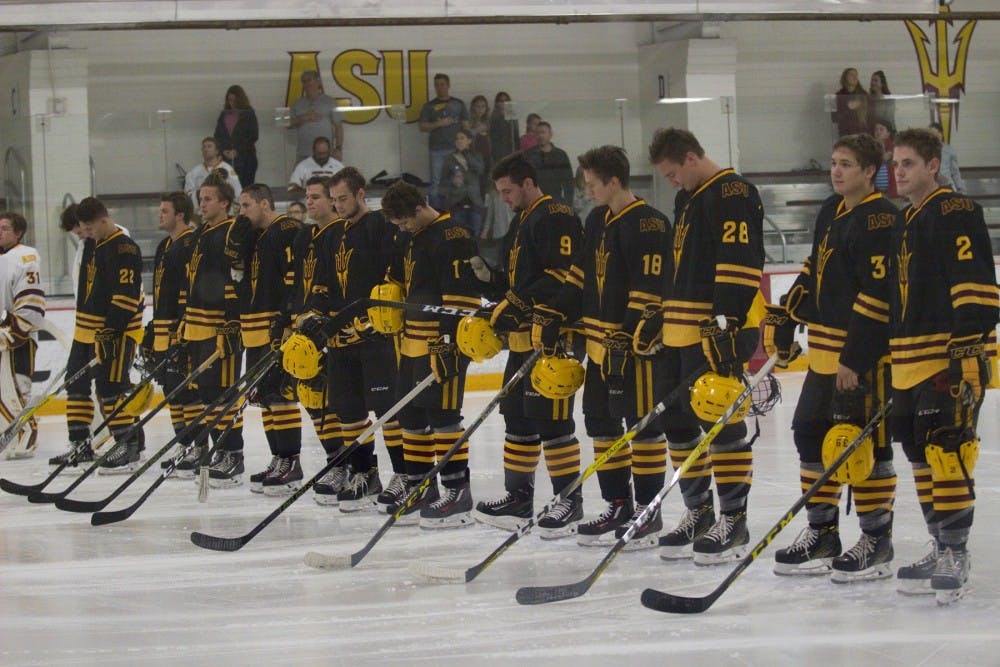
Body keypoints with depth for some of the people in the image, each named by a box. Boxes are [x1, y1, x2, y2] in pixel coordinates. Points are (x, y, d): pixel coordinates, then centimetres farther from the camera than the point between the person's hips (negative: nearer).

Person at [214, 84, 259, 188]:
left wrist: (237, 151, -9)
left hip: (245, 157, -3)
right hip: (226, 158, 3)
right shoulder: (224, 114, 13)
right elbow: (217, 135, 14)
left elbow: (253, 136, -3)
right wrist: (223, 150, -3)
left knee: (245, 186, -10)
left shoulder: (248, 114, 2)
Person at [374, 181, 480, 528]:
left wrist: (450, 337, -24)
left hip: (442, 342, -10)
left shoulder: (451, 236, -15)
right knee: (412, 415, 14)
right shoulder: (413, 238, 16)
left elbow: (460, 292, -21)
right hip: (415, 342, 10)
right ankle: (419, 489, 23)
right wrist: (386, 304, 19)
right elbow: (402, 283, 30)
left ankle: (458, 491, -8)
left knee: (442, 414, -11)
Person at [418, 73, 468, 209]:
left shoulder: (458, 104, 13)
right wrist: (439, 124, -9)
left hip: (456, 148, 1)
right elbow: (422, 127, 5)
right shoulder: (429, 106, 10)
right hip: (437, 150, -1)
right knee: (436, 182, -4)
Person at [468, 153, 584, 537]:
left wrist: (520, 304, -23)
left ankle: (570, 502, -7)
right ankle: (518, 497, 20)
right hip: (522, 338, 10)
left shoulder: (556, 218, -10)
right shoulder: (521, 224, 22)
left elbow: (562, 275, -20)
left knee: (551, 418, -11)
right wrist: (489, 279, 7)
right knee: (518, 416, 13)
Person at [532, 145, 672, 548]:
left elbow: (650, 288, -19)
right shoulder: (598, 222, 15)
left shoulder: (648, 224, -13)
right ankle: (618, 507, 21)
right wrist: (550, 318, 14)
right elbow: (579, 277, 21)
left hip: (636, 345, -10)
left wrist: (629, 338, -23)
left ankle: (648, 512, 1)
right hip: (601, 343, 10)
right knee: (601, 422, 12)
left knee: (642, 425, -4)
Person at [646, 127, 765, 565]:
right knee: (680, 421, 11)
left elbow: (740, 266, -20)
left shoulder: (732, 195, -11)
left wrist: (726, 324, -25)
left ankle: (734, 521, -4)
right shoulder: (687, 200, 20)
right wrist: (665, 320, 25)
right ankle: (699, 513, 21)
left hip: (717, 331, -10)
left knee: (721, 421, -9)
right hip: (681, 331, 10)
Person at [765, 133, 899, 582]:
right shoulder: (832, 210, 13)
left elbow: (879, 295, -21)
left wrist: (855, 359, -24)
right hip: (825, 349, 10)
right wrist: (784, 318, 18)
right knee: (812, 433, 13)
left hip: (865, 353, -10)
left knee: (865, 445, -4)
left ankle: (877, 541, 6)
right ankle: (822, 534, 23)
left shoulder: (880, 219, -16)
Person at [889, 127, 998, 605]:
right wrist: (892, 361, 24)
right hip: (909, 362, 9)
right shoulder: (903, 224, 20)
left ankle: (956, 553, -7)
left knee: (946, 453, -12)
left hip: (950, 357, -9)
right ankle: (942, 548, 19)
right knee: (921, 456, 11)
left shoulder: (955, 213, -9)